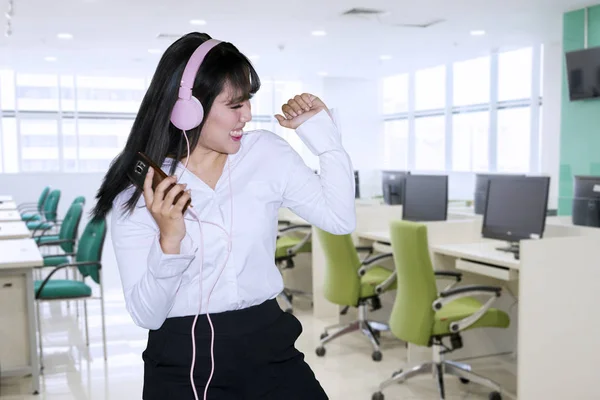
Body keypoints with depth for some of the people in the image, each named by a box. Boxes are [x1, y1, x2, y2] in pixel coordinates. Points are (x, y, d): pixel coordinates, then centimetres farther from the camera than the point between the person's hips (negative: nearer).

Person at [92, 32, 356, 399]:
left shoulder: (267, 153, 0)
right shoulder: (136, 191, -6)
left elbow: (340, 220, -3)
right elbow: (146, 315, -8)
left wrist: (323, 132, -3)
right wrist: (169, 242, -25)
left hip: (267, 344, 2)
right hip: (181, 361, -2)